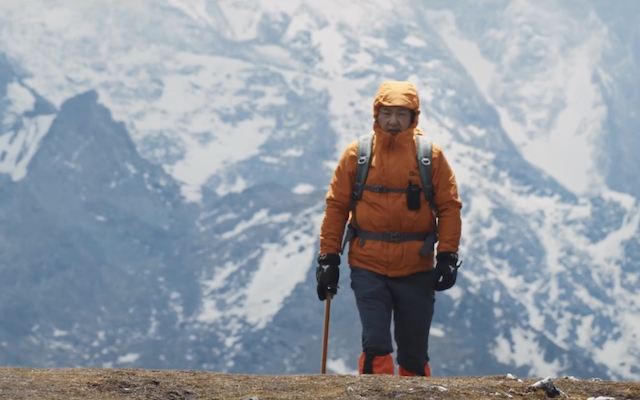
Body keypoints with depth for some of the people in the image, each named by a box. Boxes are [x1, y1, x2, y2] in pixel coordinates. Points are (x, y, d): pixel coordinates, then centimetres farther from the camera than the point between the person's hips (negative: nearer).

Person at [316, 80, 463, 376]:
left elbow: (449, 207, 2)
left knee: (414, 352, 9)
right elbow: (336, 206, 4)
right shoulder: (356, 154, 1)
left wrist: (447, 255, -7)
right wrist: (328, 258, 0)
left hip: (417, 269, 1)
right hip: (368, 266, -1)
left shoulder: (431, 155, 1)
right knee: (375, 345, -12)